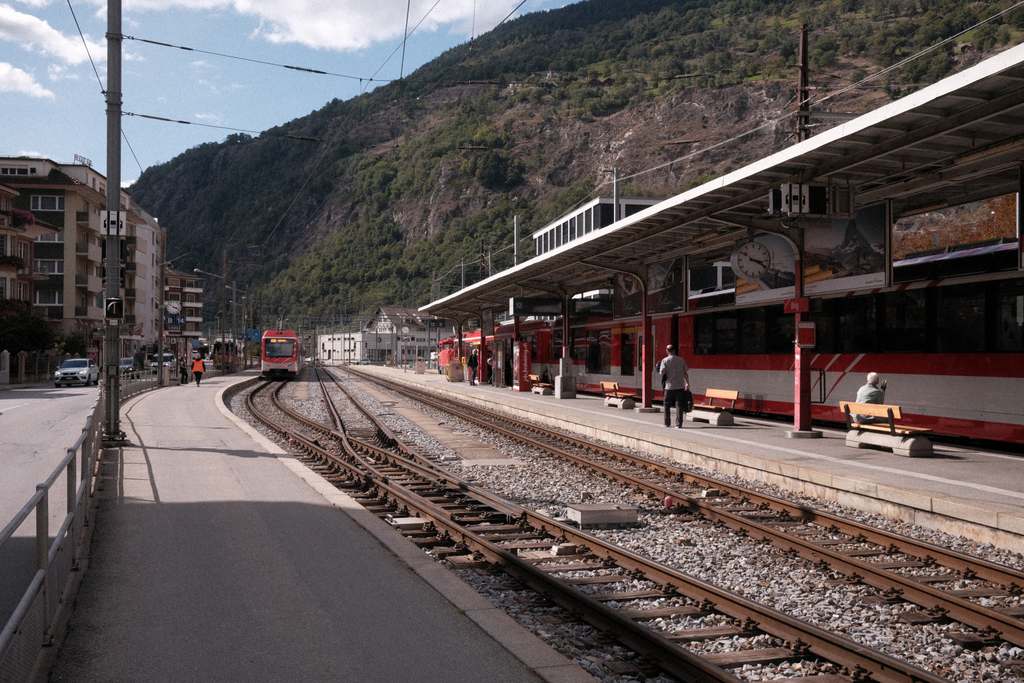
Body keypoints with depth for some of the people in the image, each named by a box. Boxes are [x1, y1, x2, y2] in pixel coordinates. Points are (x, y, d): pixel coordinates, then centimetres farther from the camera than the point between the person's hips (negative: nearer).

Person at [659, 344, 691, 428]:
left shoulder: (665, 360, -5)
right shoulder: (681, 360, 4)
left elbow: (662, 373, -11)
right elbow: (685, 373, 8)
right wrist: (687, 383, 18)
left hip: (669, 386, -2)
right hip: (680, 386, 2)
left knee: (667, 405, 11)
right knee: (679, 405, 3)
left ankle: (667, 423, 16)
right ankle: (679, 424, -1)